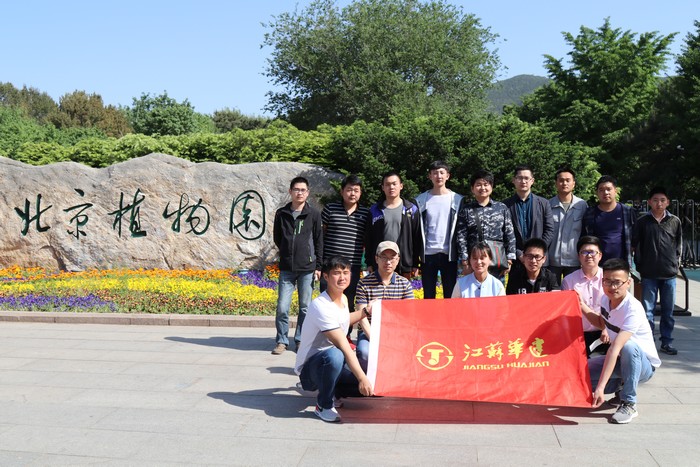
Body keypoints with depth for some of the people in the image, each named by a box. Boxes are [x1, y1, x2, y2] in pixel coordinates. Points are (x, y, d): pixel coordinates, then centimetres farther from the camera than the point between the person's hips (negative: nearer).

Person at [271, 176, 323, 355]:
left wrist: (318, 266, 1)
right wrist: (287, 253, 8)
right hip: (286, 268, 1)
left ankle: (300, 340, 18)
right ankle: (282, 341, 11)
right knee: (282, 307, -2)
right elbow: (276, 237, 16)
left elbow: (319, 241, 4)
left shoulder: (314, 214, 2)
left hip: (307, 269, -1)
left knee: (305, 307, 6)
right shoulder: (281, 213, 5)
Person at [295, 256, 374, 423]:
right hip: (309, 366, -8)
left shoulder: (343, 299, 3)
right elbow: (344, 348, -30)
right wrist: (362, 378, -32)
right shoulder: (321, 306, -25)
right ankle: (324, 405, -17)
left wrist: (365, 312, 21)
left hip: (331, 363, 8)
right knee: (334, 355, -41)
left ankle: (331, 392, 15)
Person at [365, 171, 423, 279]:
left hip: (404, 265, -1)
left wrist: (416, 264, 0)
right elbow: (368, 239, 7)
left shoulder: (411, 210, 4)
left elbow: (417, 239, 3)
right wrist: (369, 263, 3)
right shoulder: (375, 210, 7)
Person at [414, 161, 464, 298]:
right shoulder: (421, 200, 5)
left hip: (449, 254, -1)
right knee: (428, 296, 7)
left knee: (450, 296, 4)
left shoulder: (457, 199, 4)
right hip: (428, 253, 1)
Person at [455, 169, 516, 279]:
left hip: (497, 261, 2)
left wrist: (509, 260, 0)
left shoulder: (502, 208, 9)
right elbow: (461, 237, 1)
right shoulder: (466, 210, 5)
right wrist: (465, 262, -6)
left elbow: (510, 235, 7)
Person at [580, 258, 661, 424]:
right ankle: (621, 385, 11)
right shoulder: (606, 299, -8)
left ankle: (629, 404, -23)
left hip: (644, 364, -6)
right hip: (621, 361, 6)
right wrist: (582, 306, 1)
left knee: (628, 346, -40)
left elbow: (615, 349, -40)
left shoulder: (633, 310, -31)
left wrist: (600, 387, -45)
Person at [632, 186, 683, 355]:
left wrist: (676, 262, 4)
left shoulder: (675, 221, 5)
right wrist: (640, 265, 1)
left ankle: (666, 342, 19)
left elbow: (679, 245, 11)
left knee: (668, 311, 9)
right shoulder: (642, 222, 1)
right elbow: (636, 244, 4)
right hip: (649, 274, -1)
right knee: (648, 310, 3)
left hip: (669, 273, 1)